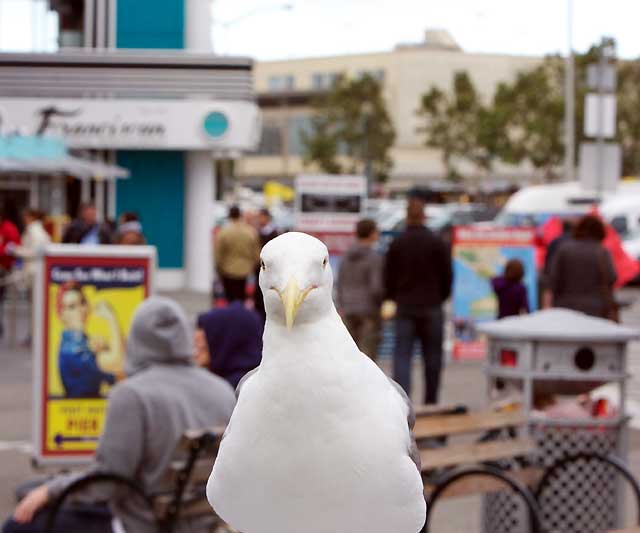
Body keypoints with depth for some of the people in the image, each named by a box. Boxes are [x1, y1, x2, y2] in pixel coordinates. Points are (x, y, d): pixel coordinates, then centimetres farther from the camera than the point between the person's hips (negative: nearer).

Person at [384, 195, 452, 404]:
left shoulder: (396, 244, 0)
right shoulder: (437, 243, -3)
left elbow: (388, 277, 4)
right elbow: (447, 275, 0)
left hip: (405, 308, 1)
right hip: (431, 308, 0)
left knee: (402, 356, -2)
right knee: (432, 358, 9)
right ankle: (431, 401, 14)